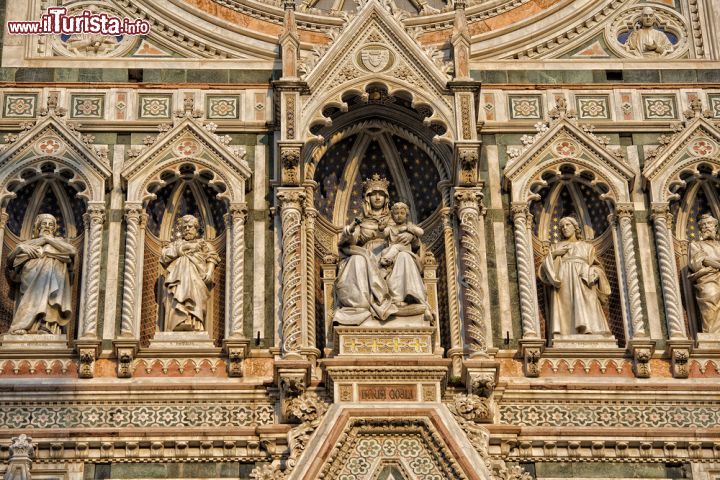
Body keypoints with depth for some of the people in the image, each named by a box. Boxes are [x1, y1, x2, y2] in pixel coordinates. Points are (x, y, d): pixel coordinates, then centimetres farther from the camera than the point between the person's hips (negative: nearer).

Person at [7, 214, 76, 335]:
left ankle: (46, 323, -47)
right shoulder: (30, 243, 31)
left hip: (52, 280, -1)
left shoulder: (58, 241, 27)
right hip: (30, 282, 1)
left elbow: (73, 251, 3)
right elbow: (10, 260, 23)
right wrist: (20, 247, 4)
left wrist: (49, 239, 8)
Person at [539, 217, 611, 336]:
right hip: (563, 284, 0)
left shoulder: (587, 246, 24)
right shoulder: (558, 246, 24)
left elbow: (596, 268, 15)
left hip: (583, 285, 0)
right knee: (565, 313, -20)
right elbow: (546, 266, 14)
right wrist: (553, 254, -3)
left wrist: (590, 272, -6)